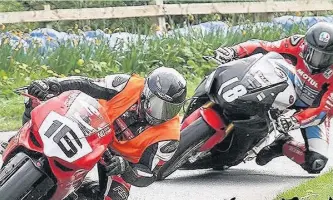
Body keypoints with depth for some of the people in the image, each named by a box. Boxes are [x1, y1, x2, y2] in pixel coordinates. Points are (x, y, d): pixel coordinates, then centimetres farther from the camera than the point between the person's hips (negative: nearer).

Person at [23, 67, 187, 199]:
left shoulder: (169, 135, -27)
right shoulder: (128, 86, -27)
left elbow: (148, 176, -25)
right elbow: (84, 86, -20)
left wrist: (125, 168, -47)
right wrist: (48, 85, -32)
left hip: (122, 157, 0)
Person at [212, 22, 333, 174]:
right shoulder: (299, 45, -26)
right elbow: (262, 47, -23)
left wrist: (295, 120, -51)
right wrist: (234, 51, -40)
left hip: (314, 109, -4)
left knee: (316, 164, -25)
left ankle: (283, 145, 0)